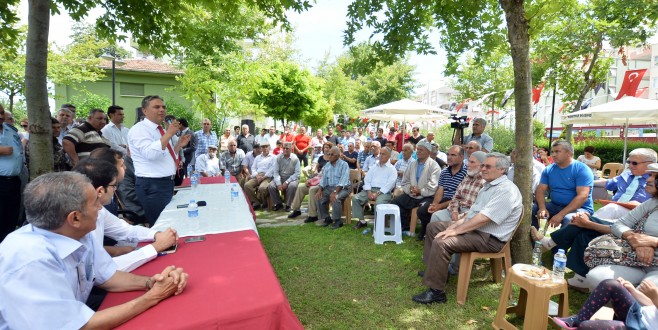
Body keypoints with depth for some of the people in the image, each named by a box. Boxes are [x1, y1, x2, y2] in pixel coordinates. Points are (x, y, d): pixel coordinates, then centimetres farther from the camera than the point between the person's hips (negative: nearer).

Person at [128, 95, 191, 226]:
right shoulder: (139, 129, -10)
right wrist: (169, 134, -25)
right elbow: (150, 154, -27)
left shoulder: (161, 131, 15)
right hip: (152, 186, -8)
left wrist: (179, 145, 8)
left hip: (167, 183, 9)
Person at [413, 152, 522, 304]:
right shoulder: (489, 186, 14)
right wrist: (456, 225, 3)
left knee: (441, 242, -28)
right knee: (433, 226, 12)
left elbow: (483, 218, -26)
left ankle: (436, 291, -17)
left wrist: (456, 231, -22)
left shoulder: (506, 190, -19)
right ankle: (433, 269, 21)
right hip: (473, 227, 11)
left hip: (490, 238, -11)